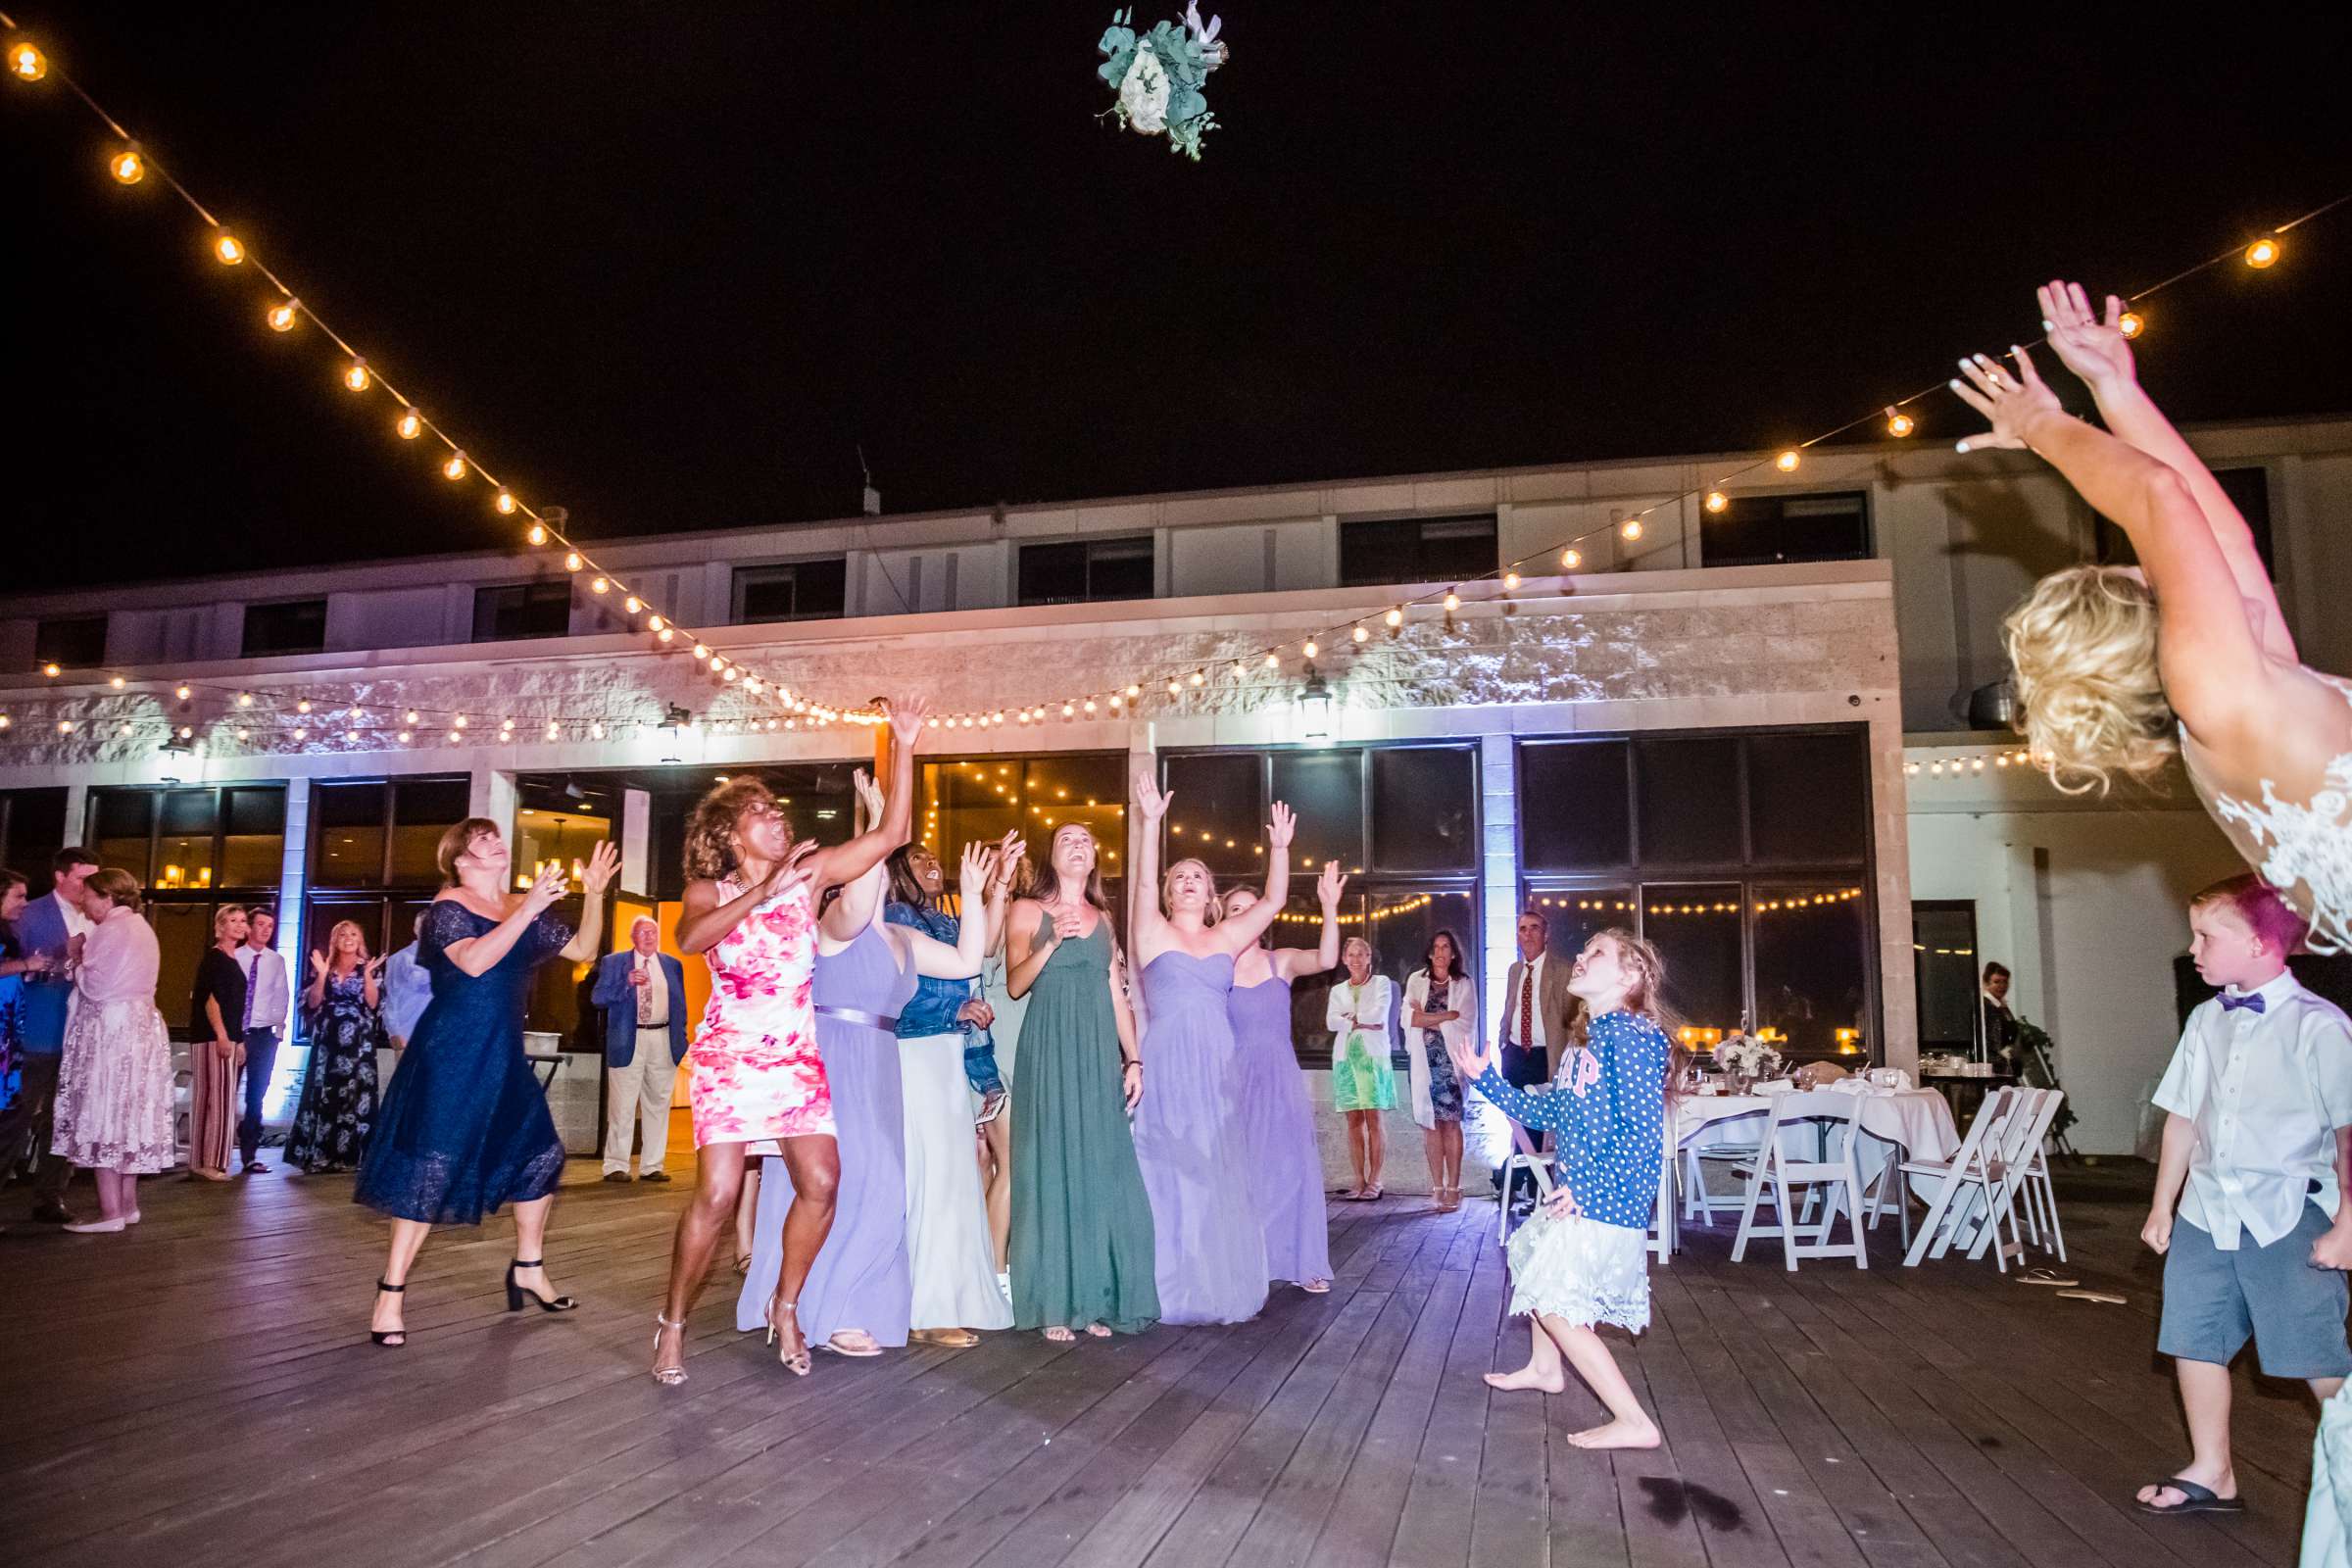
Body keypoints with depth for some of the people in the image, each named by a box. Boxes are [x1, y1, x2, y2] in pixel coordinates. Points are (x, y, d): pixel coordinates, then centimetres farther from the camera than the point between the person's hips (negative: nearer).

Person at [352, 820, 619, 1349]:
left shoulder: (526, 908, 10)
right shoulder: (448, 907, -8)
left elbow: (582, 950, 11)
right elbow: (474, 962, -26)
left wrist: (594, 895, -1)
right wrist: (529, 909, -30)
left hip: (504, 1056, 7)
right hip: (452, 1055, -7)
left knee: (539, 1152, 10)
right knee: (432, 1167, -6)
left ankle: (528, 1269, 26)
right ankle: (390, 1295, 5)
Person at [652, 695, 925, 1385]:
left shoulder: (808, 874, 6)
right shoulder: (709, 891, 1)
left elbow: (891, 834, -2)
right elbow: (690, 939, -23)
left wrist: (903, 748, -7)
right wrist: (763, 890, -30)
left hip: (798, 1057, 3)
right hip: (728, 1056, -3)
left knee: (820, 1184, -8)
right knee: (717, 1196, -11)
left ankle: (785, 1309, 13)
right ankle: (673, 1322, 10)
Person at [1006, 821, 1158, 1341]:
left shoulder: (1103, 918, 17)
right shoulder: (1027, 911, 5)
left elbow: (1117, 994, 16)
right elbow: (1014, 985, -5)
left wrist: (1133, 1060, 9)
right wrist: (1052, 941, -18)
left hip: (1099, 1052, 4)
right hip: (1049, 1052, -4)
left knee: (1101, 1171, 2)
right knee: (1052, 1169, -3)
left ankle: (1095, 1299, 9)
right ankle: (1054, 1304, 2)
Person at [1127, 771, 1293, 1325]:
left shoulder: (1227, 937, 12)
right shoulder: (1153, 931, 3)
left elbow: (1272, 902, 5)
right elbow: (1144, 884, -13)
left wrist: (1279, 848, -9)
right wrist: (1151, 822, -24)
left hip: (1218, 1066, 4)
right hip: (1168, 1065, -3)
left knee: (1219, 1175, 6)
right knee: (1170, 1175, -1)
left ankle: (1221, 1288, 16)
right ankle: (1173, 1291, 7)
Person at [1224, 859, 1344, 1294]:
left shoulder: (1282, 961, 1)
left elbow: (1326, 960, -18)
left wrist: (1330, 907, -31)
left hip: (1281, 1078, 1)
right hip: (1236, 1078, -1)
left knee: (1292, 1167, 1)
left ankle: (1303, 1262, 10)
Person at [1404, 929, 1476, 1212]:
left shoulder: (1463, 984, 5)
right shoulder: (1417, 980, 10)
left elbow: (1466, 1023, -5)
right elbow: (1409, 1019, -1)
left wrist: (1427, 1018, -4)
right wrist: (1447, 1016, -7)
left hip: (1451, 1058, -2)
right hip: (1425, 1059, 2)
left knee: (1450, 1122, -4)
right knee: (1431, 1122, 1)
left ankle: (1453, 1188, -2)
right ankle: (1437, 1187, 6)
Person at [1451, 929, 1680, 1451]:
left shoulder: (1630, 1034, -18)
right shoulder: (1586, 1043, 13)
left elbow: (1645, 1128, -23)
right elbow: (1544, 1111, 17)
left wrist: (1588, 1186, -20)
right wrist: (1486, 1079, 13)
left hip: (1606, 1204, -10)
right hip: (1580, 1196, 10)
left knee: (1554, 1304, -7)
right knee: (1529, 1256, 27)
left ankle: (1633, 1422, -3)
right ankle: (1544, 1368, 47)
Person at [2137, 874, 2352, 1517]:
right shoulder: (2206, 1021, 7)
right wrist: (2163, 1205, 14)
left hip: (2288, 1215, -6)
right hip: (2205, 1212, 6)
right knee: (2193, 1340, 10)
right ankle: (2211, 1474, 25)